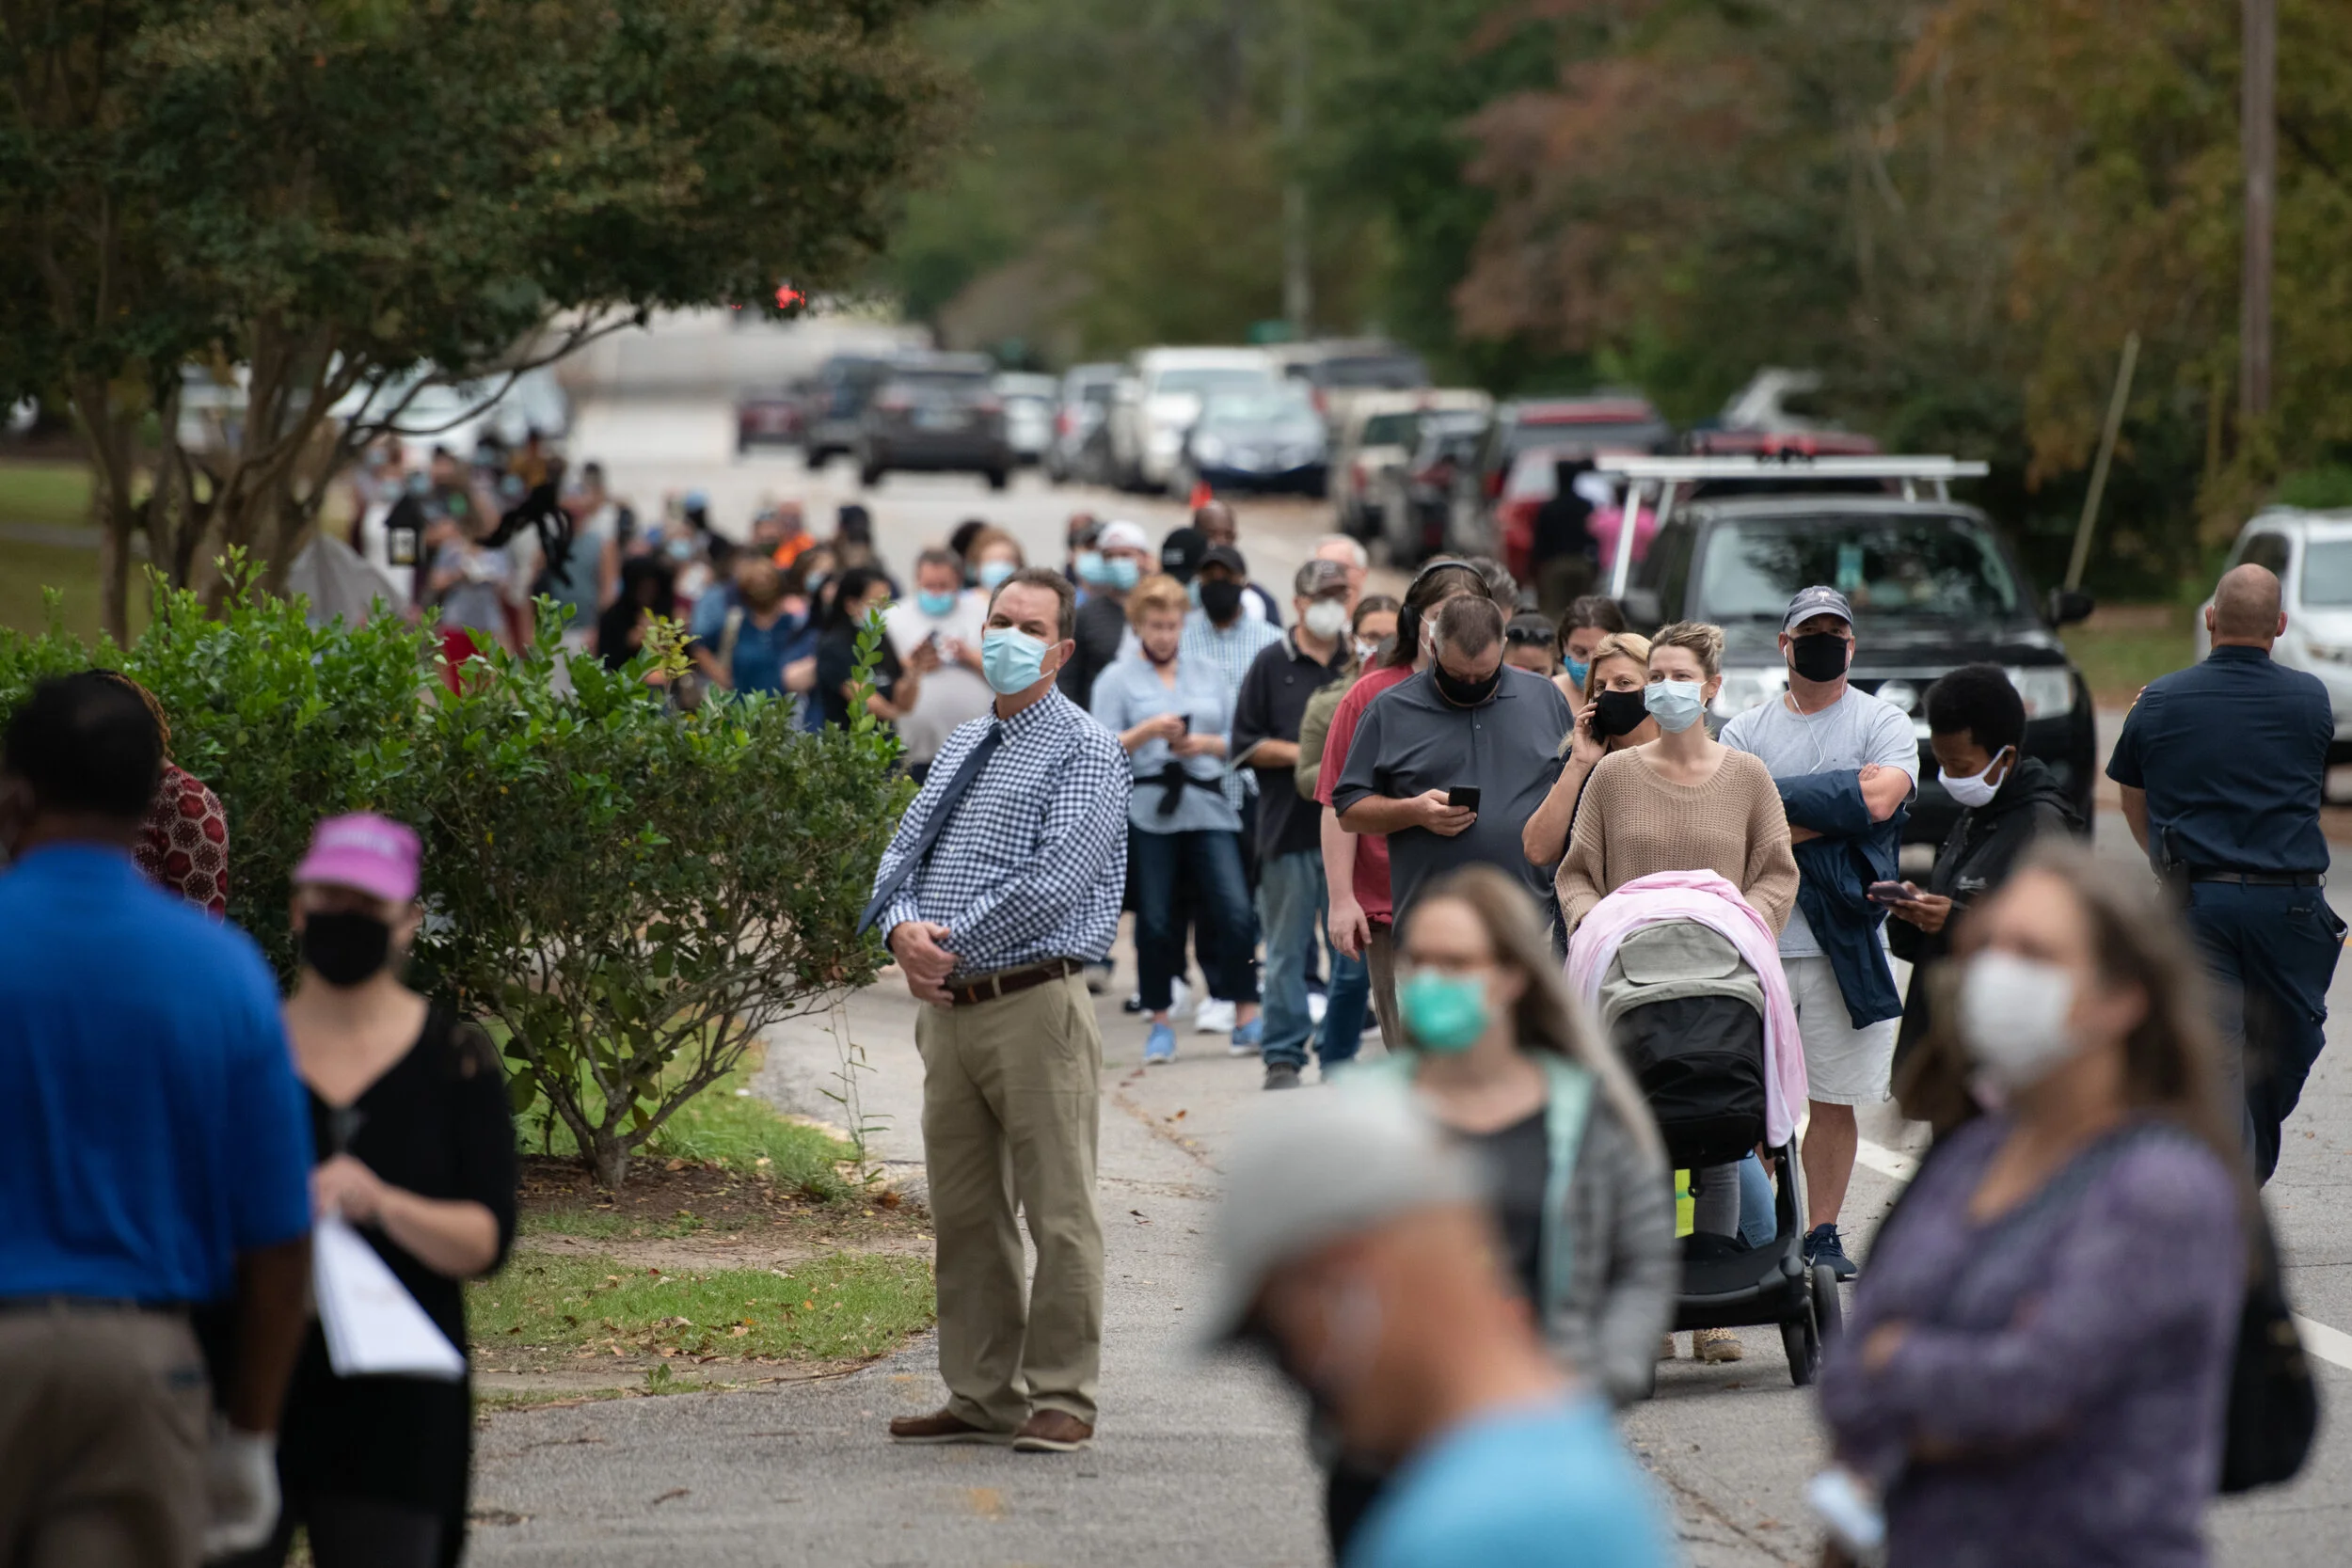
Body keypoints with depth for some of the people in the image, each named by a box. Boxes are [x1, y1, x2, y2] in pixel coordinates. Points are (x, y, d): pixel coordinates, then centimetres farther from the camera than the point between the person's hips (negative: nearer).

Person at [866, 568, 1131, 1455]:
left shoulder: (1084, 752, -5)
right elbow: (904, 853, 14)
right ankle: (982, 1399, 17)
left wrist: (953, 947, -14)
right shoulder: (963, 748, 19)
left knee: (1059, 1214, -5)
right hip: (950, 1008, 8)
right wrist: (904, 928, -8)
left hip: (1034, 1006, -7)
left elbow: (1055, 882, -16)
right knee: (964, 1214, 10)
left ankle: (1061, 1402, -1)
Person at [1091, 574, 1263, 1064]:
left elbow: (1236, 740, 15)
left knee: (1236, 911, -9)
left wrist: (1206, 744, -5)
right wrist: (1148, 731, -16)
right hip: (1147, 811, -2)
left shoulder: (1207, 676, 16)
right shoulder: (1117, 679, 6)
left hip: (1208, 807, 2)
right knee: (1155, 921, 0)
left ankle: (1246, 1018, -2)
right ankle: (1161, 1024, 11)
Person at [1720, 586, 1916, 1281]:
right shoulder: (1744, 731, 9)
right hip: (1755, 941, 0)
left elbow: (1881, 803, -12)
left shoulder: (1884, 723, 6)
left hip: (1845, 939, 0)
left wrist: (1782, 799, -6)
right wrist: (1842, 799, -8)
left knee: (1835, 1100, 4)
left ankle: (1821, 1235, 12)